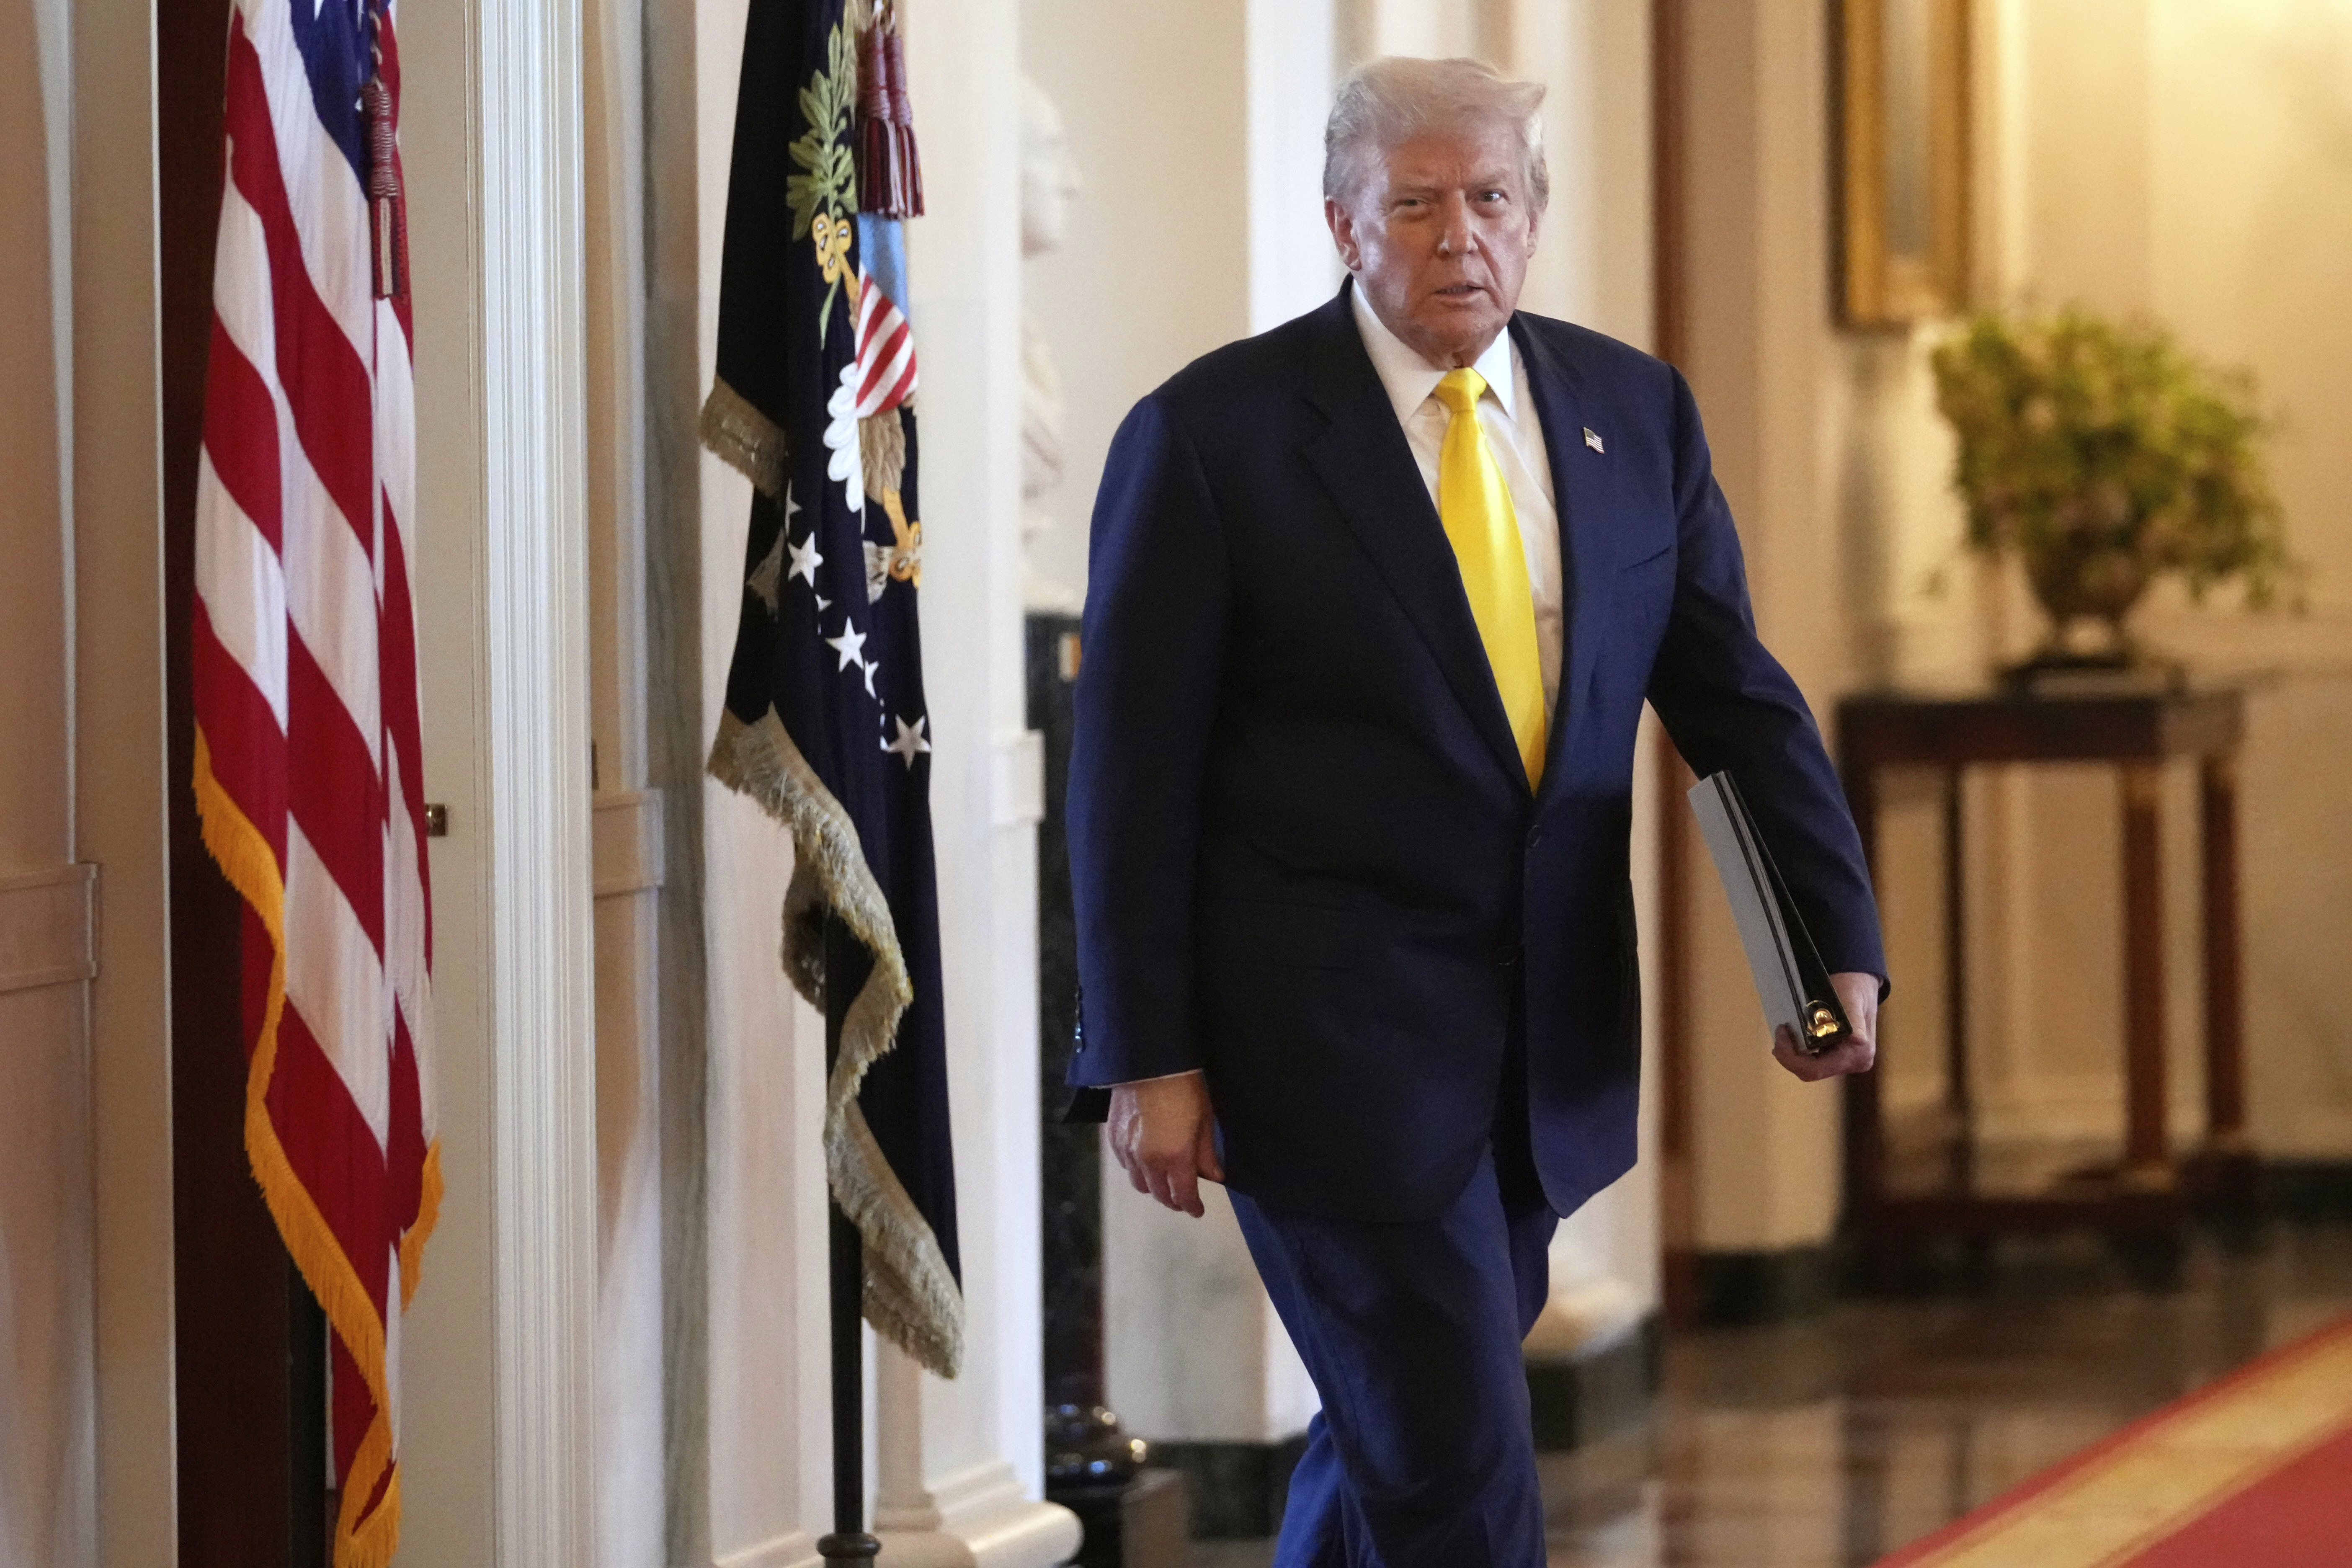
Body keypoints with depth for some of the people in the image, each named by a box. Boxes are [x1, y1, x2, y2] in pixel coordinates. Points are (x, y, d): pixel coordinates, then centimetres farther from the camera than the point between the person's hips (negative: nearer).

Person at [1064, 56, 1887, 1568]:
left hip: (1545, 1042, 5)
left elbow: (1736, 699, 11)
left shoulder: (1635, 411, 7)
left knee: (1407, 1424, 16)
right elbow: (1132, 768, -6)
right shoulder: (1213, 435, -8)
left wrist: (1839, 940, -2)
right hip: (1332, 1037, -5)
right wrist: (1148, 1059, -9)